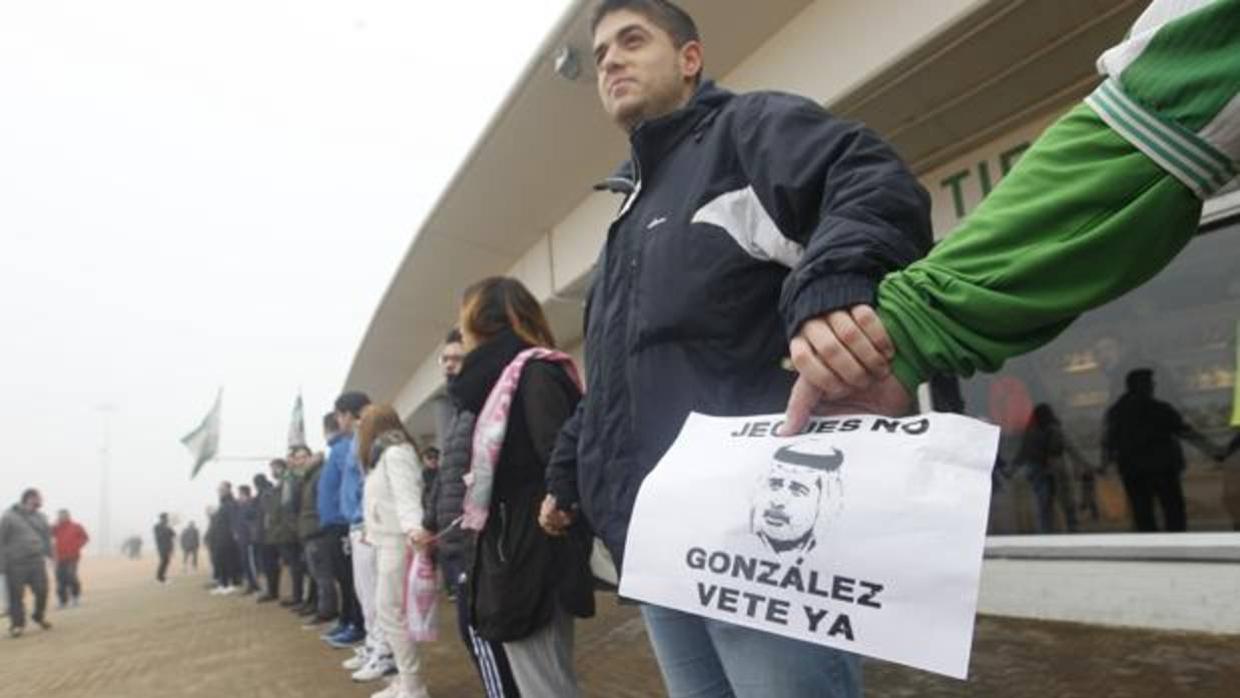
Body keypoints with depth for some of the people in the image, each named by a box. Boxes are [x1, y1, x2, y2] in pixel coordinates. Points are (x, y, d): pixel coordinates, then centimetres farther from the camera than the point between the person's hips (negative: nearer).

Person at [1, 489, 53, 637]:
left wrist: (49, 554, 12)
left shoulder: (40, 517, 9)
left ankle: (39, 616, 25)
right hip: (16, 565, -4)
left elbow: (47, 537, 16)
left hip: (37, 563, 4)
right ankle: (17, 624, 15)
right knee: (17, 596, 1)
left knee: (42, 591, 3)